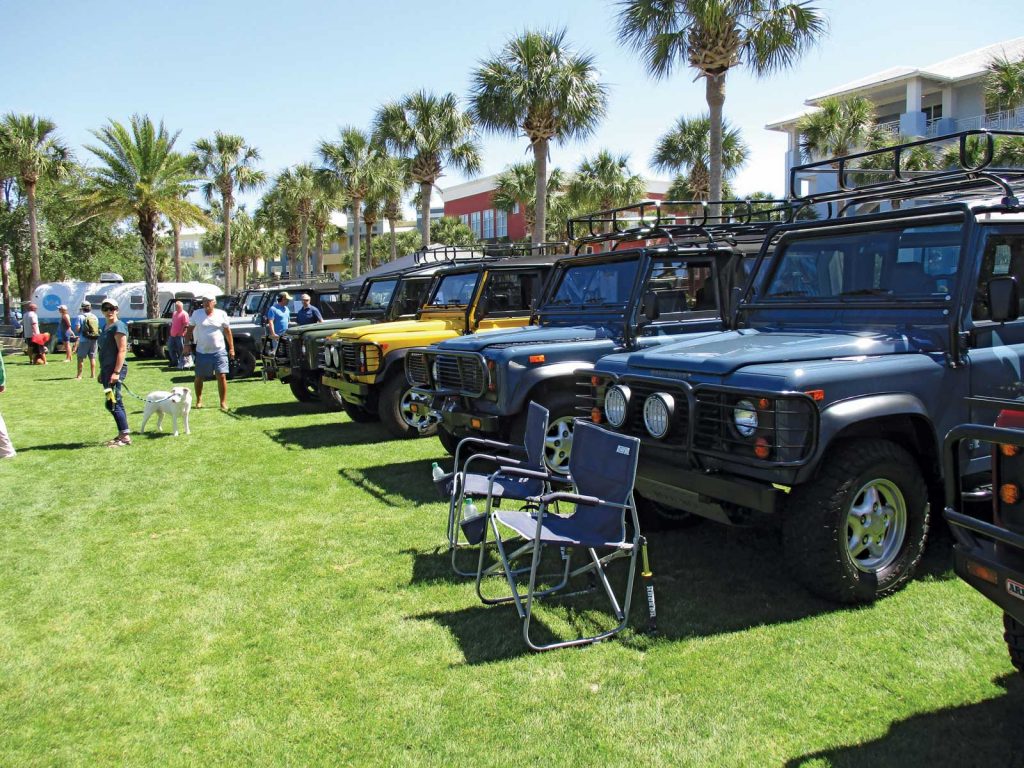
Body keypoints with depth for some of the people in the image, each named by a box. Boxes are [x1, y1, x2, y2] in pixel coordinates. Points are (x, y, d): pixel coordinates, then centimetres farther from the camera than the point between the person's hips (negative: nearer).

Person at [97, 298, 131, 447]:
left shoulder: (118, 326, -11)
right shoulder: (106, 326, 18)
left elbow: (122, 350, -19)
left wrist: (116, 372, -24)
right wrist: (102, 372, 22)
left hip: (115, 370, -10)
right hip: (106, 370, 10)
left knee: (113, 403, -11)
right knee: (112, 404, 12)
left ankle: (125, 437, -8)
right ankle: (122, 434, 19)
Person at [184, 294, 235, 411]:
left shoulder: (221, 314, 0)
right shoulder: (197, 314, 3)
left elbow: (228, 331, 4)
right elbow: (189, 329, 8)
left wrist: (231, 348, 2)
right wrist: (187, 344, -2)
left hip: (219, 351, -2)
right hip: (202, 352, 2)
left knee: (221, 376, -9)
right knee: (199, 378, 11)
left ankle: (223, 403, -1)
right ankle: (199, 400, 29)